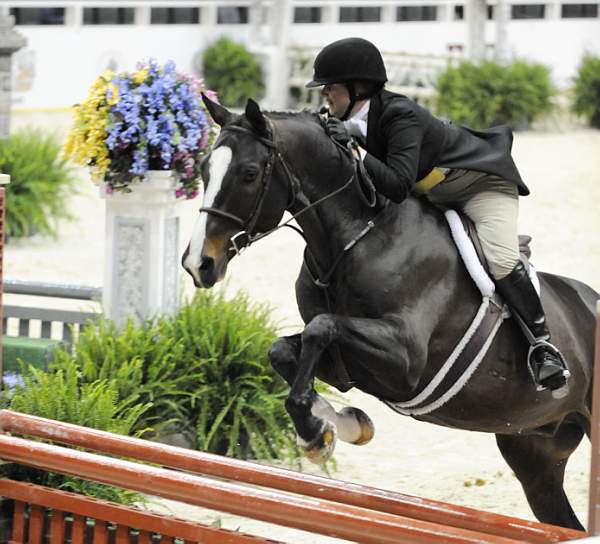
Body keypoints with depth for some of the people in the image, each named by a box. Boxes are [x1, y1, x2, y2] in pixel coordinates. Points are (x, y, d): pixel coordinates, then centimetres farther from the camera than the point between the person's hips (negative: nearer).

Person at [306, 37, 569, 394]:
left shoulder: (401, 116, -34)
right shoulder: (354, 120, -9)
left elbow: (397, 186, -43)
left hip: (484, 184, -10)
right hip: (433, 196, 10)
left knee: (500, 259, -28)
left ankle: (543, 344, -20)